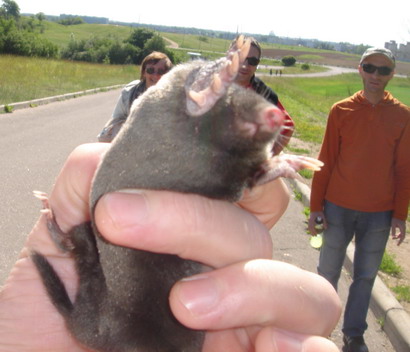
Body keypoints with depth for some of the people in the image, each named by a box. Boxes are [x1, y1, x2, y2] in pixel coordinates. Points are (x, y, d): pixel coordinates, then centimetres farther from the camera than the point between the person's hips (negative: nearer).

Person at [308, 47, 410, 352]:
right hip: (339, 208, 0)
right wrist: (316, 207, -2)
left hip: (379, 213, 1)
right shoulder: (341, 111, -3)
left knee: (366, 276, 11)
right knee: (329, 272, 10)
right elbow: (326, 161, -1)